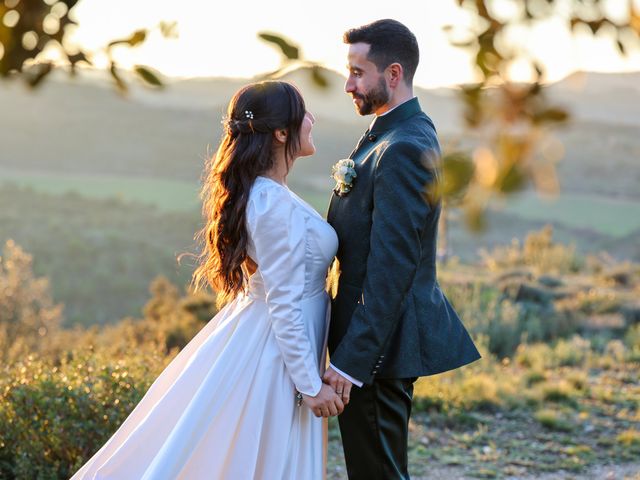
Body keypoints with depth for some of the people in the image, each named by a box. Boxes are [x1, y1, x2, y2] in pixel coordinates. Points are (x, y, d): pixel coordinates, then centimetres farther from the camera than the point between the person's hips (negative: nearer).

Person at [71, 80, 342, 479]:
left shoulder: (258, 191, 6)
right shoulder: (277, 206, -24)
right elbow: (284, 305, -22)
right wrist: (311, 384, -18)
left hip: (251, 336, 9)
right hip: (276, 352, -9)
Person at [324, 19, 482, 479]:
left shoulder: (404, 149, -21)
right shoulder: (398, 133, 12)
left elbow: (392, 268, -24)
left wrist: (350, 359, -23)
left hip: (382, 340, -10)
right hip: (383, 333, 10)